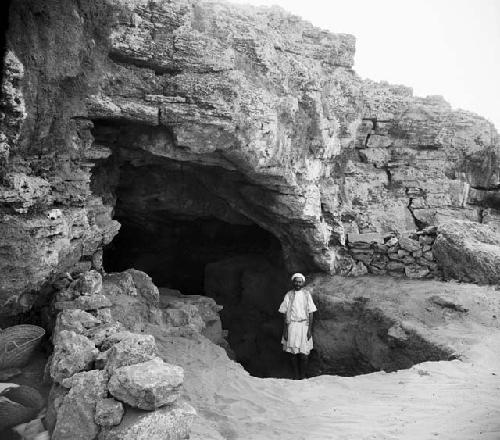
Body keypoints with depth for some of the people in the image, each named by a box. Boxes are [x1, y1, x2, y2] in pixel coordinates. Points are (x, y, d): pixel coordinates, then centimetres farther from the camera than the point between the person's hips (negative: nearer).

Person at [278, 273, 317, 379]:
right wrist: (285, 330, -2)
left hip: (304, 325, 0)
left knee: (304, 353, -2)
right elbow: (285, 314, 2)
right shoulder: (289, 295, 1)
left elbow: (310, 313, 3)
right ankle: (296, 376, 17)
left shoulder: (306, 294, 2)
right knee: (292, 352, 3)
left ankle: (303, 376, 13)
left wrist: (310, 329, -3)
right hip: (291, 325, 0)